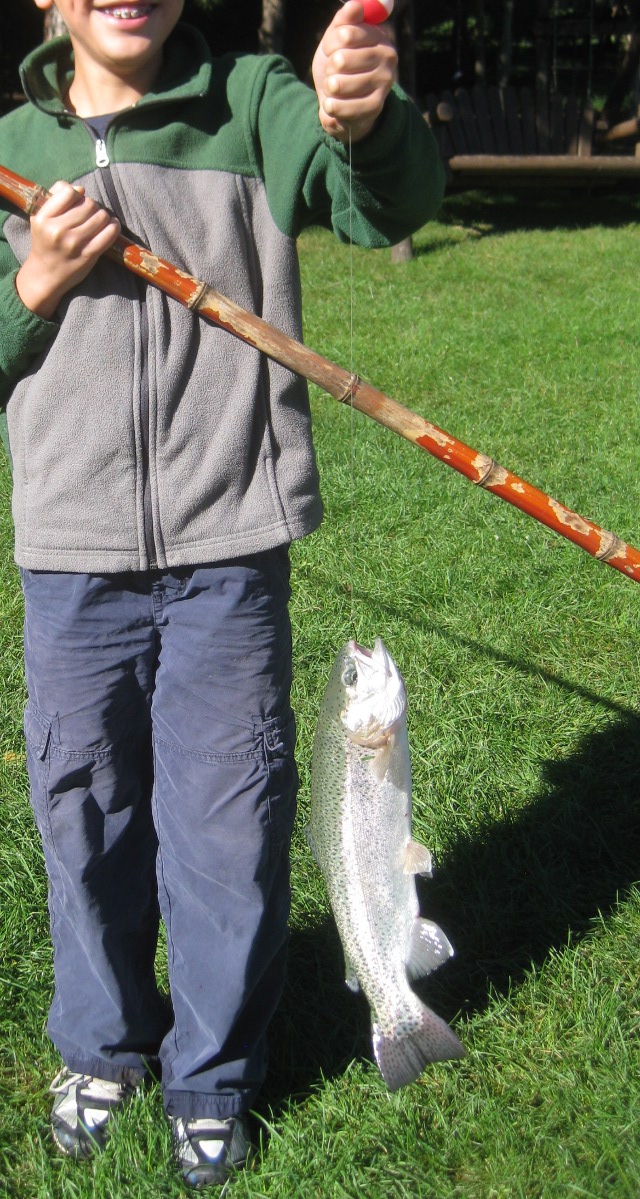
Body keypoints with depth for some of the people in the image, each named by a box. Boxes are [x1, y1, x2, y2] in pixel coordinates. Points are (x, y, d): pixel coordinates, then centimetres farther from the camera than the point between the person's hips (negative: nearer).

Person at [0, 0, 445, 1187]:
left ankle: (212, 1076, 31)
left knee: (229, 830, 7)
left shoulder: (253, 105, -1)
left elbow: (392, 205, -20)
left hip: (229, 554, -2)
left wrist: (367, 123, -42)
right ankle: (103, 1047, 40)